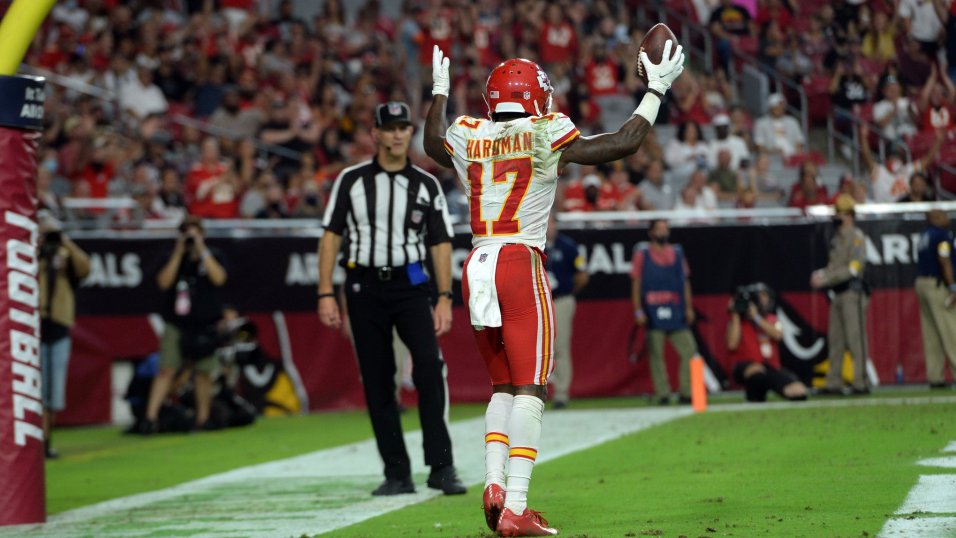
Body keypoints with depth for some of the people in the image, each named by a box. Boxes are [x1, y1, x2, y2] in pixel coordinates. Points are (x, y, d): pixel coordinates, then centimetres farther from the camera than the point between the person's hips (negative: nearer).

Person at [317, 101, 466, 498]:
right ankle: (397, 475, 8)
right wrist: (326, 294, -4)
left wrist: (445, 298, -5)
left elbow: (441, 243, 5)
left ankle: (441, 467, -18)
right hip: (364, 287, 1)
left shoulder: (426, 185, 6)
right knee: (377, 381, 2)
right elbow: (331, 236, 4)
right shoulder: (352, 180, 4)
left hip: (410, 285, -1)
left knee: (429, 363, -19)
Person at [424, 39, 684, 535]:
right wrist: (656, 89, 16)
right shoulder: (544, 137, -3)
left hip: (477, 266, 5)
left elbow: (432, 144, 35)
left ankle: (494, 484, 2)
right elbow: (625, 143, 4)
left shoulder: (467, 139, 9)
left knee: (503, 386, 18)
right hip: (520, 264, -5)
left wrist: (439, 92, 50)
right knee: (529, 390, -5)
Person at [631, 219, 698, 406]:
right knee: (656, 354, -2)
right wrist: (638, 311, -4)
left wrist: (688, 308, 8)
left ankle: (686, 393, 2)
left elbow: (685, 281, 15)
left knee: (689, 350, -5)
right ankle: (662, 394, 2)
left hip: (676, 312, 3)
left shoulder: (677, 253, 14)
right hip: (653, 312, -3)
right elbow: (636, 283, 3)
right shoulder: (642, 253, 4)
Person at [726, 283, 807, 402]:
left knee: (799, 392, -18)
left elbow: (778, 335, -7)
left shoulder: (771, 320, 17)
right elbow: (732, 345, -13)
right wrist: (735, 316, -8)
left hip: (772, 369, 5)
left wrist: (756, 317, -11)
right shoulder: (736, 321, 6)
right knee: (756, 370, -42)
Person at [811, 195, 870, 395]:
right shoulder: (837, 239, 19)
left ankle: (860, 383, -9)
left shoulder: (856, 237, -8)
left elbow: (853, 269, -17)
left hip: (852, 293, -9)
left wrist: (825, 279, -18)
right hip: (837, 294, 9)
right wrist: (821, 274, 2)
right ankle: (834, 384, 11)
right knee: (835, 340, 8)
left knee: (855, 339, -9)